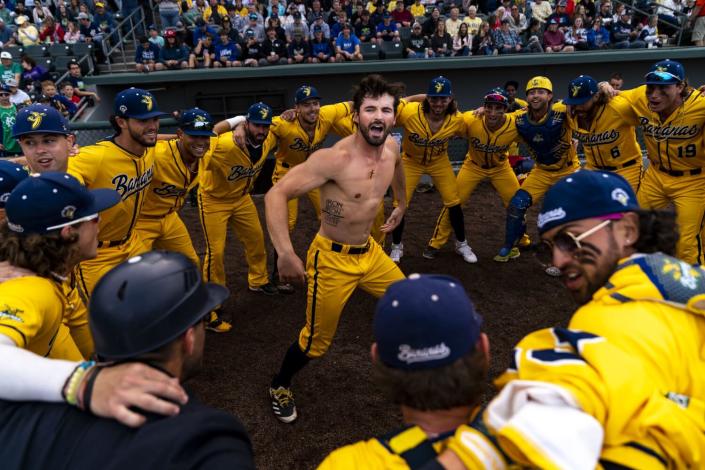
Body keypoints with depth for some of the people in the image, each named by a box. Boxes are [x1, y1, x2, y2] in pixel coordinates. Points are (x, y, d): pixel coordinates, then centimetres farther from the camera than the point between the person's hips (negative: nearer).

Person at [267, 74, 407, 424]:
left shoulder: (392, 147, -5)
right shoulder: (334, 158, -27)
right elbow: (276, 195, -27)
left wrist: (401, 204, 32)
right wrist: (286, 255, -33)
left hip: (369, 251, 7)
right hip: (332, 258, -7)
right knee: (316, 341, 5)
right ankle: (280, 387, 35)